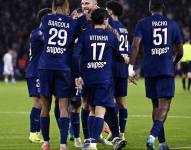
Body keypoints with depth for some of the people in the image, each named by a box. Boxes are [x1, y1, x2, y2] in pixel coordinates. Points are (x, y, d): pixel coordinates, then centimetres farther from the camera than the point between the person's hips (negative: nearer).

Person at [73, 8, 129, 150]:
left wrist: (78, 76, 1)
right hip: (105, 78, -2)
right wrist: (123, 58, 42)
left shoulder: (85, 35, 2)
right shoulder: (112, 36, 3)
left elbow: (76, 55, -6)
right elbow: (117, 55, 19)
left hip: (88, 78, 2)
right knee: (100, 111, -8)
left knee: (92, 110, 17)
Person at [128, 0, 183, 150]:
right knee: (164, 106, -5)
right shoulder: (172, 24, 7)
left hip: (150, 70, 1)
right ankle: (152, 136, -28)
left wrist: (131, 67, -10)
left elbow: (135, 45, -11)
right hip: (167, 70, -1)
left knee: (156, 106, 14)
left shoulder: (143, 24, 3)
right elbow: (180, 52, 12)